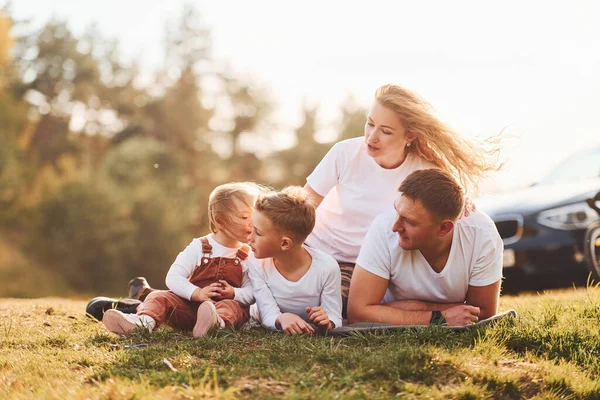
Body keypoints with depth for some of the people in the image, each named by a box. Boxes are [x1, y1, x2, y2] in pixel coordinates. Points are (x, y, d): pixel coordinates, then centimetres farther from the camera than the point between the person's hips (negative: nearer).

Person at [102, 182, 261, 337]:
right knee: (159, 297, -19)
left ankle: (218, 322, -68)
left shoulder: (249, 256, 5)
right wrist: (197, 293, -22)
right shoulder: (199, 247, 2)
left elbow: (252, 292, 2)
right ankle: (144, 321, -50)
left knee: (233, 307, -35)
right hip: (188, 305, 1)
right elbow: (173, 278, -6)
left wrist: (234, 293, -20)